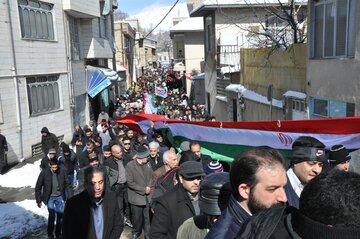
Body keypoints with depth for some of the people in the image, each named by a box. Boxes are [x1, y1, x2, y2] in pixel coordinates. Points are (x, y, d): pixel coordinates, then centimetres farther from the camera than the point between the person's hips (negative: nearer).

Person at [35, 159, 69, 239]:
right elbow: (38, 187, -5)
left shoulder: (62, 172, -10)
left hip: (59, 197, 2)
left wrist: (65, 196, 2)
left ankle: (58, 233, 26)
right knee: (52, 214, -8)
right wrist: (38, 200, -3)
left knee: (60, 214, 5)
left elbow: (66, 184, 3)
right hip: (50, 197, -2)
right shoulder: (44, 173, -14)